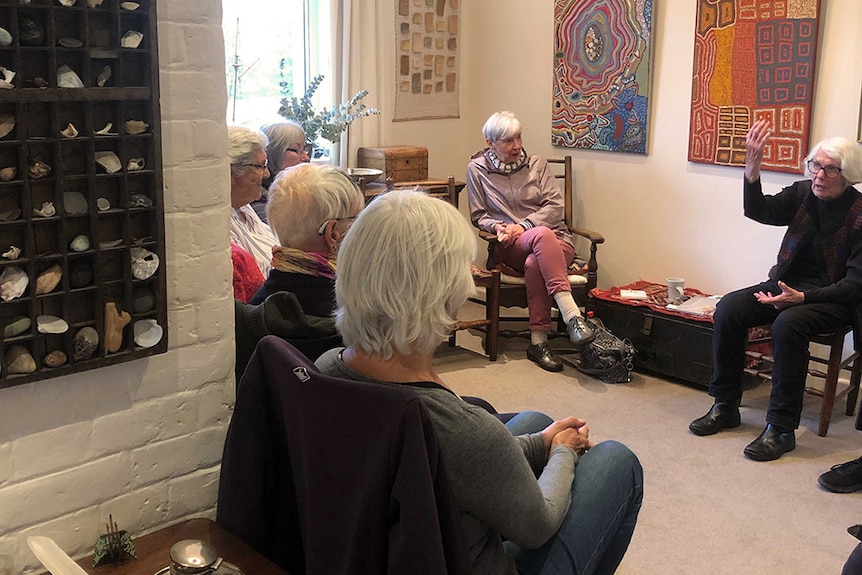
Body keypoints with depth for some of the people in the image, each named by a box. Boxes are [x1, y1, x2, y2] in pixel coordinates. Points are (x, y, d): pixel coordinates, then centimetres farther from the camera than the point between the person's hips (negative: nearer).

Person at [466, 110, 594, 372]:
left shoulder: (537, 164, 11)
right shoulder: (477, 169, 9)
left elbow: (555, 205, 2)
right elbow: (479, 216, 11)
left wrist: (523, 226, -13)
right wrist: (496, 226, -12)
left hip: (556, 240, 1)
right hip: (510, 247, -1)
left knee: (534, 264, -37)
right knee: (542, 235, -38)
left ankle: (539, 342, -33)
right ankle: (572, 314, -46)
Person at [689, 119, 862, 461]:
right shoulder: (802, 194, 2)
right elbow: (758, 211, -13)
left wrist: (803, 297, -28)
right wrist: (752, 166, -30)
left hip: (834, 299, -5)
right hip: (788, 284, 6)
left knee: (788, 324, -35)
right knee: (728, 308, -18)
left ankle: (781, 428, -23)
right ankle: (725, 407, -7)